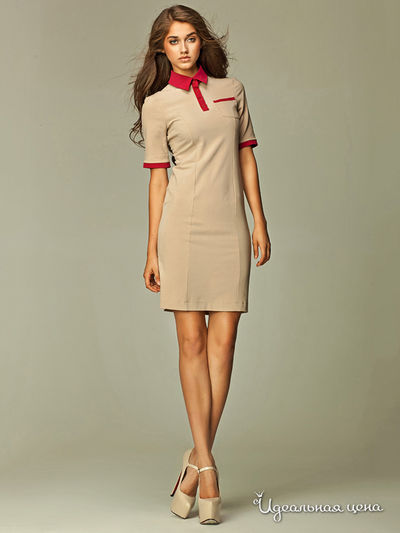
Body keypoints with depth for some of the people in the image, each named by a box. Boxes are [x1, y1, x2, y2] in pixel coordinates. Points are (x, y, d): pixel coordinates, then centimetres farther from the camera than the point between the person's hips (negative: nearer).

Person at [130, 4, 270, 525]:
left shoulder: (233, 89, 14)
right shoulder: (157, 103, 6)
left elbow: (246, 156, 14)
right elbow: (158, 178, 5)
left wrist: (260, 222, 6)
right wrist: (152, 249, 2)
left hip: (230, 225, 3)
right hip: (184, 224, -2)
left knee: (223, 340, -3)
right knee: (192, 341, -2)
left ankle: (197, 459, 6)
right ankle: (206, 464, 3)